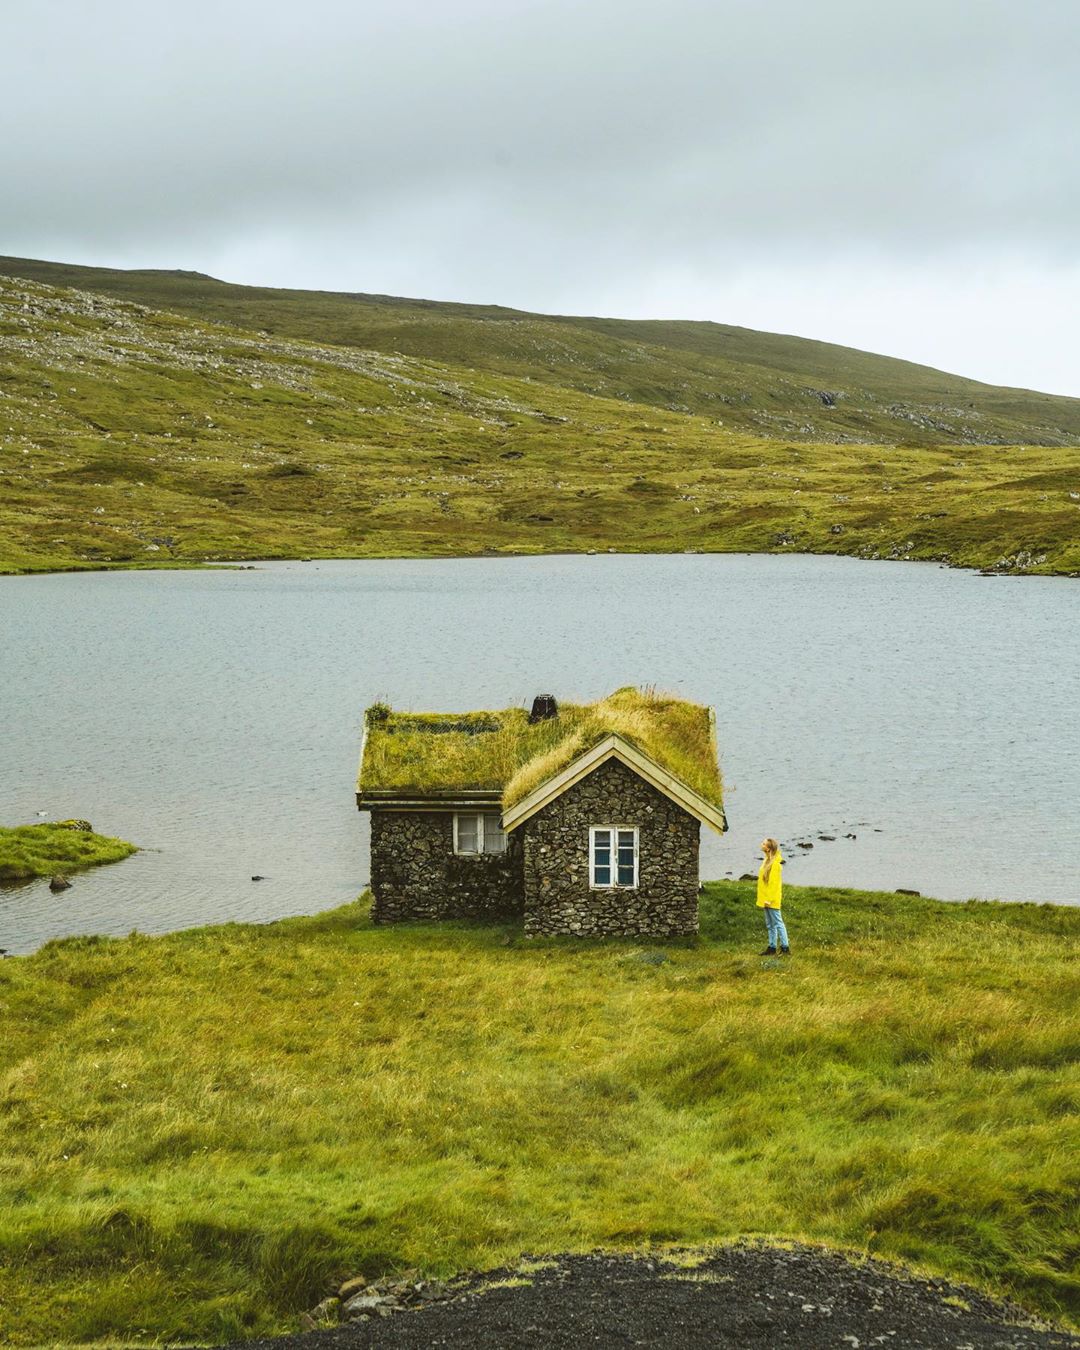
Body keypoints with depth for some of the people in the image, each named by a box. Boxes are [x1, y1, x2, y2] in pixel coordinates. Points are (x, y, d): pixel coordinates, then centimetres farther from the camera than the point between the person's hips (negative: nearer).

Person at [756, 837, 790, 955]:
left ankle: (785, 948, -2)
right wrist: (762, 899, 17)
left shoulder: (775, 863, -17)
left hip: (772, 900, -10)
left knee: (778, 923, -5)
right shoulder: (767, 861, 12)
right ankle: (772, 948, 20)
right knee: (770, 925, 14)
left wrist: (769, 899, -21)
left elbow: (774, 882, -20)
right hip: (766, 899, 10)